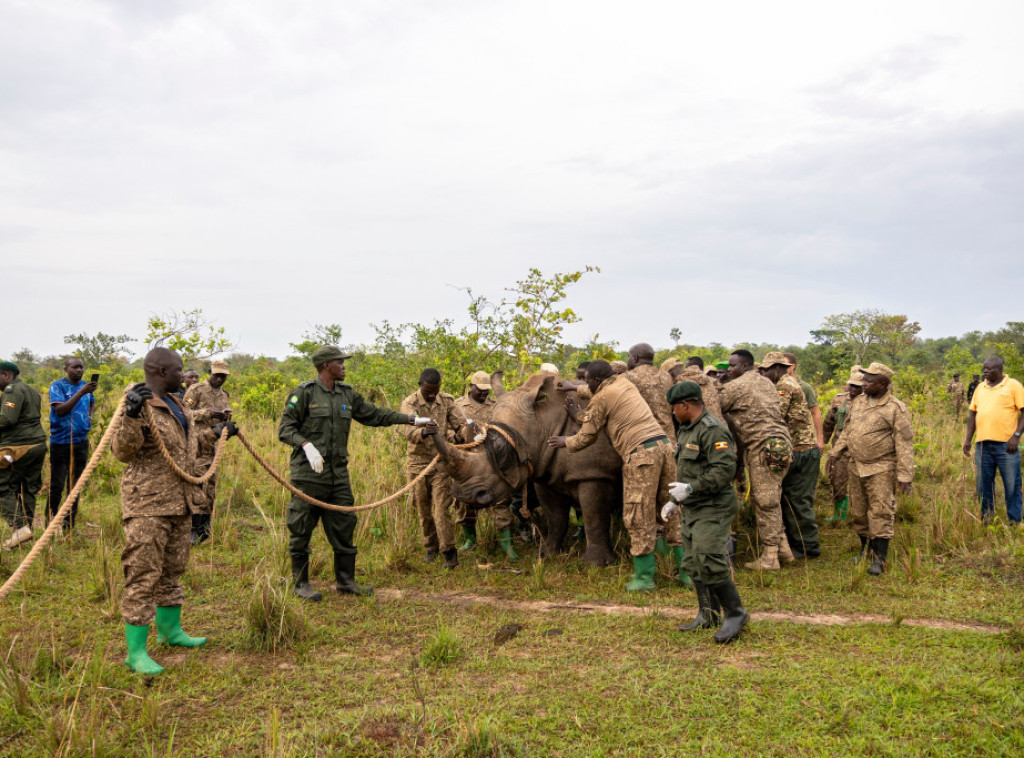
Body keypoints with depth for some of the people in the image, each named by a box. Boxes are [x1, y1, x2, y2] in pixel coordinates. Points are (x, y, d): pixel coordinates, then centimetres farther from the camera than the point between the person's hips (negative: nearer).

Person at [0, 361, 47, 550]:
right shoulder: (31, 391, 19)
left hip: (18, 447, -9)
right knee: (29, 489, 12)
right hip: (38, 443, 9)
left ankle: (19, 527, -14)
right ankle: (27, 529, 15)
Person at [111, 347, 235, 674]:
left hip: (179, 503, 9)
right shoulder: (138, 403, -14)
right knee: (143, 576, -6)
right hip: (148, 504, -9)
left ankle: (169, 629, 35)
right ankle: (135, 652, -1)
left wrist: (214, 434, 35)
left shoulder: (174, 405, 16)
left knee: (172, 570, 20)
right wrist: (131, 416, -38)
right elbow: (122, 452, -25)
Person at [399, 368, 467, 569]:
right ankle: (431, 546, 27)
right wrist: (423, 433, -47)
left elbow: (461, 423, 0)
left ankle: (449, 551, -2)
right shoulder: (409, 403, -8)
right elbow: (408, 431, -24)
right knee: (423, 509, 11)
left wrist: (457, 434, -24)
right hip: (418, 462, 0)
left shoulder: (447, 401, 2)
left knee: (441, 508, -8)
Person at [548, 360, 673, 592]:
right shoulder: (625, 384, 21)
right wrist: (578, 413, 40)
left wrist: (565, 442, 27)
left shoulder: (601, 398, 0)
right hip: (664, 445, 8)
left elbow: (587, 436, 10)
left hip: (641, 454, -8)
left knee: (638, 516, -1)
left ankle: (644, 578, 3)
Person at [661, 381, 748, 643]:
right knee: (694, 565, 12)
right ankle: (709, 615, 22)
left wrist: (690, 489, -24)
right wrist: (674, 500, 21)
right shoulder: (686, 431, 17)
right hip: (691, 510, 10)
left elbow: (725, 470, -26)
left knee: (710, 564, -15)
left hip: (712, 510, -10)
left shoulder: (713, 430, -17)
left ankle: (736, 614, -1)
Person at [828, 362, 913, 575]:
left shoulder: (896, 408, -11)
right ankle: (865, 550, 31)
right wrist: (834, 453, 15)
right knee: (858, 513, 13)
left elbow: (904, 444, -12)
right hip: (856, 467, 7)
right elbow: (847, 431, 21)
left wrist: (905, 475, -16)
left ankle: (879, 559, 0)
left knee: (880, 513, -6)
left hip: (881, 470, -7)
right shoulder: (859, 402, 10)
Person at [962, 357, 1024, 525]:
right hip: (983, 444, 5)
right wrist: (968, 439, 10)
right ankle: (986, 519, 23)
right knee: (983, 484, 11)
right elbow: (972, 413, 17)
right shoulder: (980, 388, 13)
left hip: (1006, 444, -5)